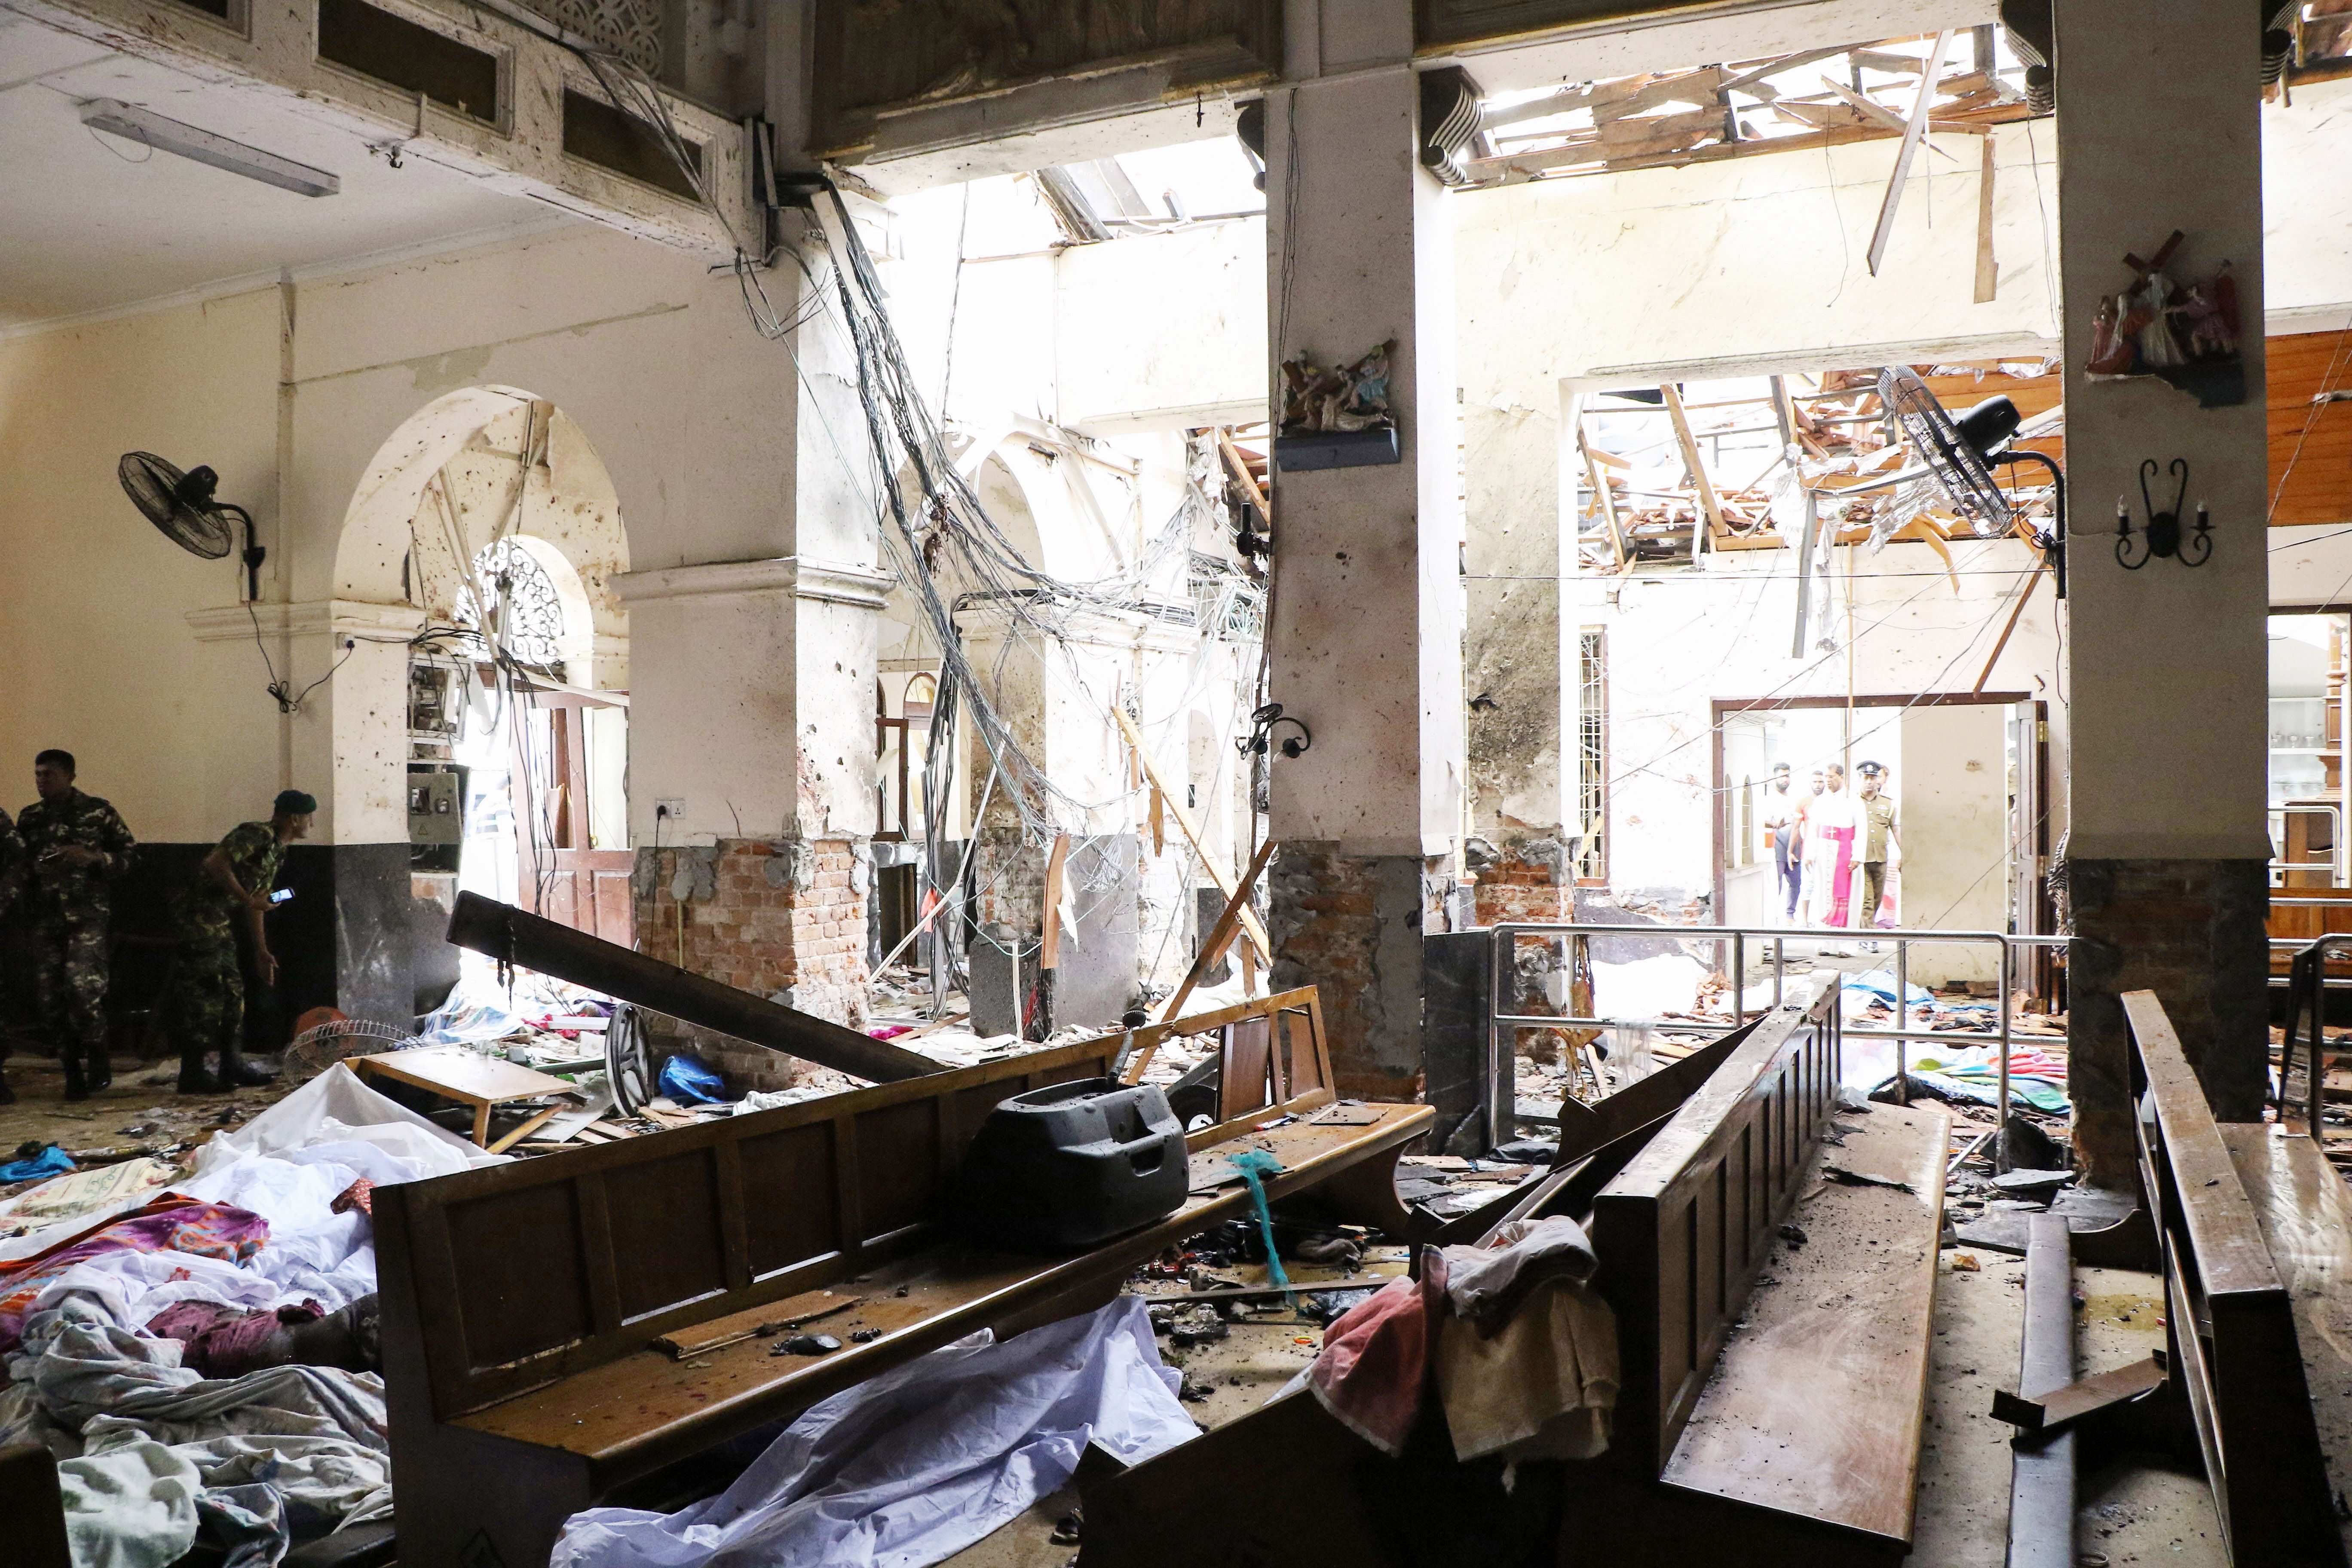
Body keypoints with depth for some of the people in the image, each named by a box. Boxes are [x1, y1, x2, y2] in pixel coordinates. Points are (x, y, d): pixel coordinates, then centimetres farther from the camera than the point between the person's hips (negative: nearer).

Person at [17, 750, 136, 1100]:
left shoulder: (98, 812, 2)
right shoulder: (29, 818, 13)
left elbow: (129, 855, 3)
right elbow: (19, 865, 19)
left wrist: (91, 857, -14)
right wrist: (25, 909, 2)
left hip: (87, 916, -4)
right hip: (45, 919, 4)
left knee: (82, 986, -16)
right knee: (48, 995, 0)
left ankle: (98, 1063, 3)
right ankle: (74, 1071, 12)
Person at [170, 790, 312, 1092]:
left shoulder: (277, 852, 17)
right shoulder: (258, 835, -13)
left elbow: (256, 903, 22)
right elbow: (217, 864, -25)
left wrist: (262, 953, 22)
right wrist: (247, 899, -21)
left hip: (220, 922, 10)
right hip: (200, 915, -10)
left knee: (233, 992, 12)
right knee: (204, 993, -7)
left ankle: (233, 1066, 18)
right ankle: (193, 1075, -2)